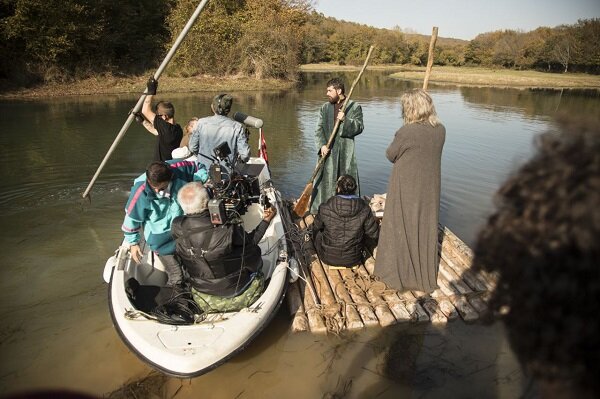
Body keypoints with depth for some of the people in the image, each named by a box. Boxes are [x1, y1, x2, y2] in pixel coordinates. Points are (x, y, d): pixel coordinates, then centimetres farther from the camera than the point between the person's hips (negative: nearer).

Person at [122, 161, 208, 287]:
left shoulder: (179, 169, -22)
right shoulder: (141, 192, -27)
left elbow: (199, 168, -1)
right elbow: (131, 218, -11)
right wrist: (133, 243, 0)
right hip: (163, 241, -4)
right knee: (177, 277, -4)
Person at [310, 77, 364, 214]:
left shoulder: (354, 107, 4)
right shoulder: (325, 108, 13)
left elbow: (359, 127, -5)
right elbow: (319, 130, 5)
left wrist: (345, 120, -21)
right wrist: (322, 145, -12)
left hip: (346, 153, -2)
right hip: (327, 151, 2)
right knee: (324, 181, 3)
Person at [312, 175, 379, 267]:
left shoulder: (325, 208, -18)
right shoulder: (364, 209, -16)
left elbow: (316, 227, 2)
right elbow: (373, 234, -5)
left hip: (328, 259, -1)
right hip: (353, 260, 2)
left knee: (317, 234, 25)